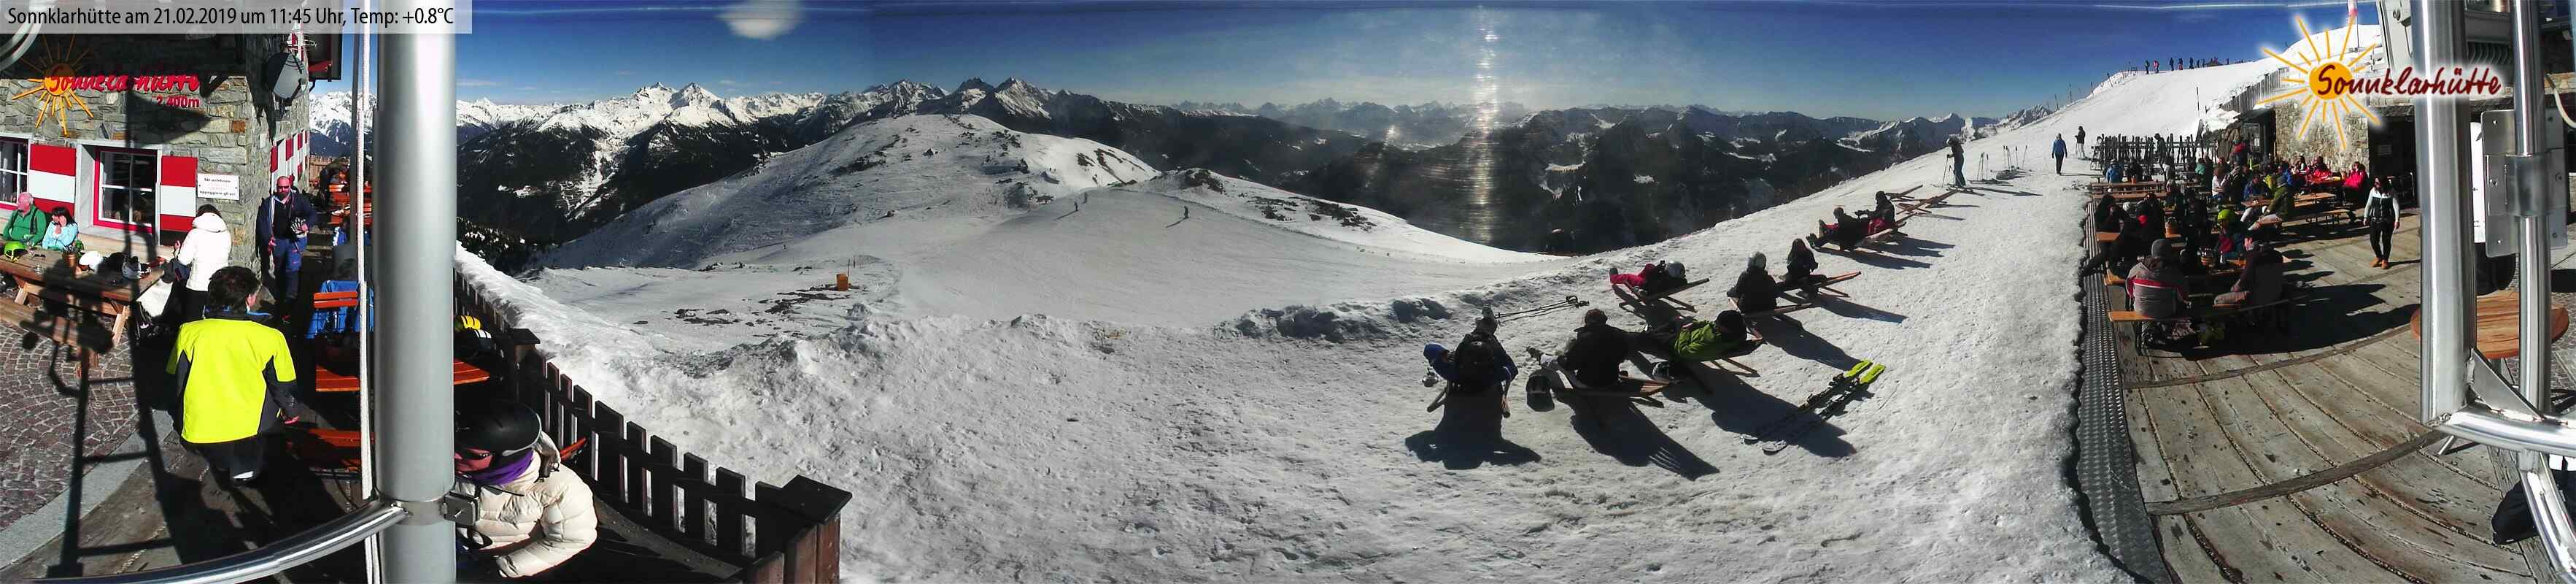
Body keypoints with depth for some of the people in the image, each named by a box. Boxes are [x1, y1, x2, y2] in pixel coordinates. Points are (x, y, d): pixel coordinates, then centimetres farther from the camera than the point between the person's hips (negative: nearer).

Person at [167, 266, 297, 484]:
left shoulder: (188, 332, -4)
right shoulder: (270, 338, -9)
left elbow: (178, 382, 7)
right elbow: (284, 387, 2)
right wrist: (289, 413, 24)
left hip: (196, 434, 3)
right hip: (246, 431, -3)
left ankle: (220, 463, 23)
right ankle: (246, 463, 21)